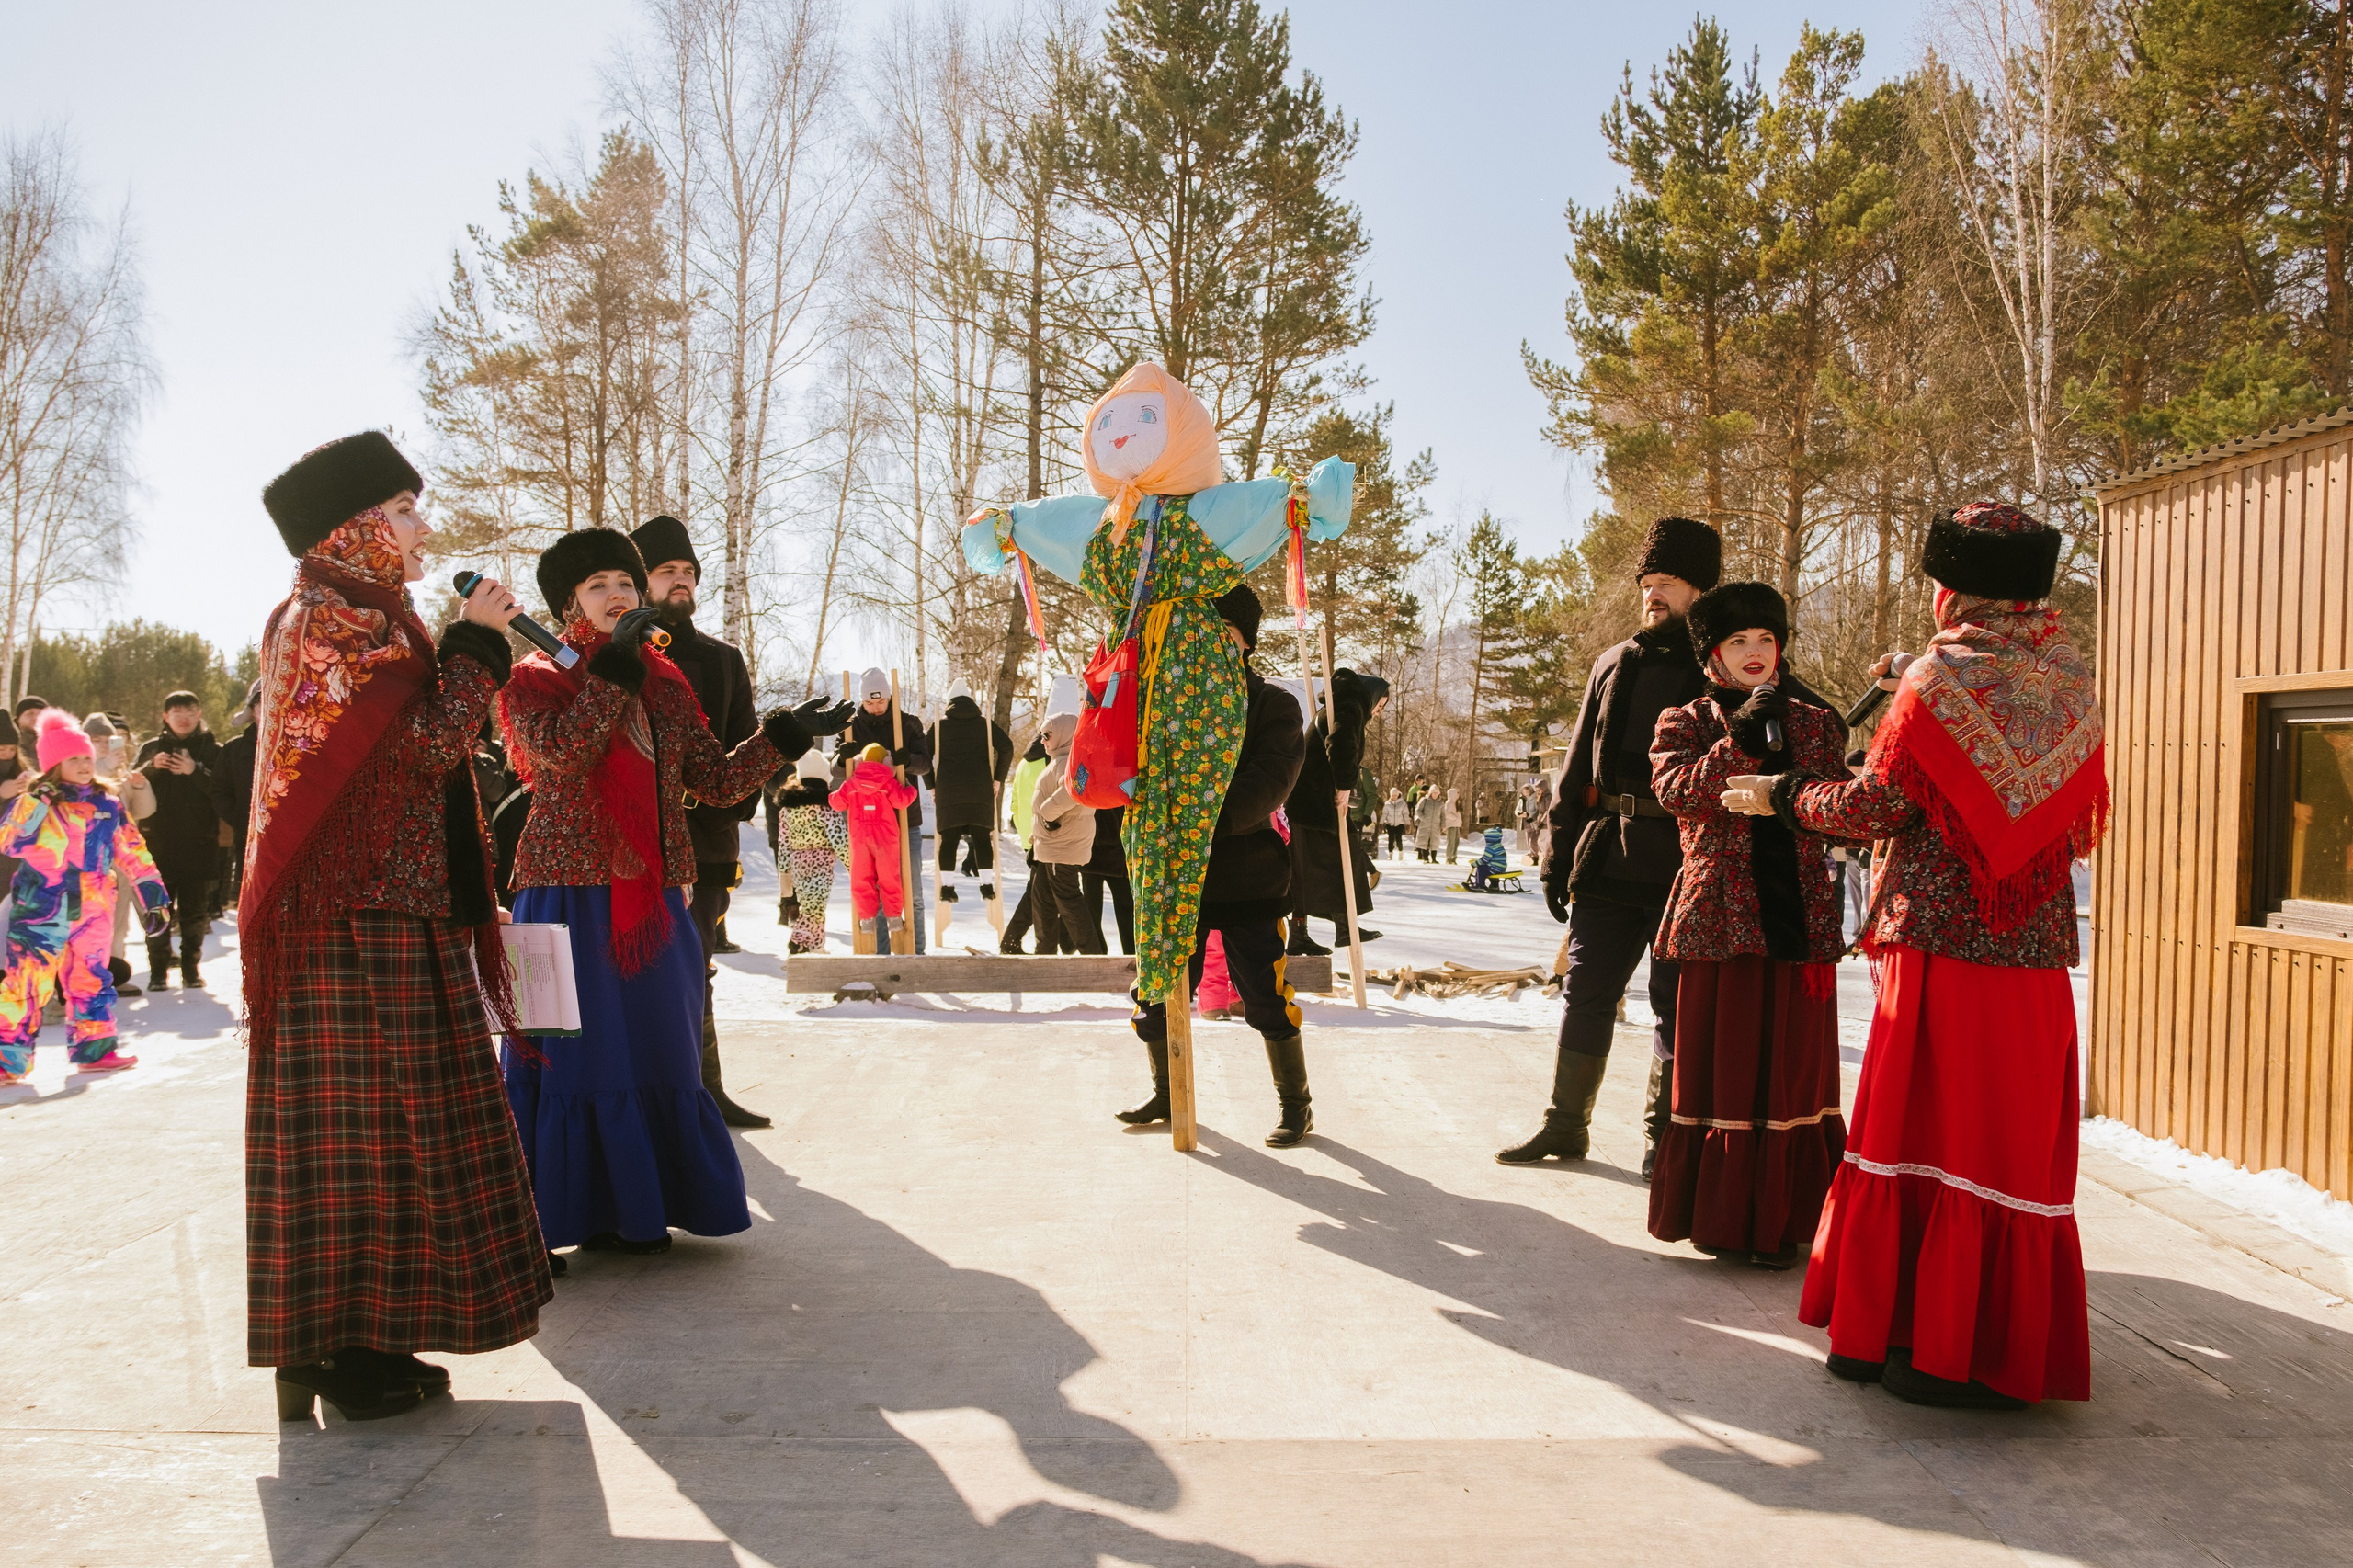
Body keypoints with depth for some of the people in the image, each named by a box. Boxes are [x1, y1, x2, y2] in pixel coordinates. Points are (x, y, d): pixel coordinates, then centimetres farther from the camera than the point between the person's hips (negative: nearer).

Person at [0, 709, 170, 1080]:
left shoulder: (108, 805, 9)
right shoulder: (34, 803, -4)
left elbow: (131, 848, 16)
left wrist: (149, 884, 13)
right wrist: (33, 811, -27)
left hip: (93, 910, 5)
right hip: (41, 910, -4)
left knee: (92, 979, 11)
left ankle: (94, 1049, 21)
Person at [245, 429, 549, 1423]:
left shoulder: (356, 618, 20)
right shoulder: (332, 620, -11)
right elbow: (428, 745, -18)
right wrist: (477, 641, -9)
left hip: (384, 914, 10)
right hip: (358, 920, -10)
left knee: (367, 1120, 11)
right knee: (356, 1120, -5)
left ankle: (358, 1340, 19)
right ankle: (337, 1348, 4)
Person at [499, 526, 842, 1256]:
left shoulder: (664, 685, 15)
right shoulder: (534, 680, 1)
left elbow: (718, 780, 12)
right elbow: (561, 751, -20)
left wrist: (783, 735, 0)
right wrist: (612, 667, -20)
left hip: (653, 901, 5)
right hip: (569, 898, -5)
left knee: (653, 1052, 9)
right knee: (570, 1053, -3)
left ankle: (623, 1210, 20)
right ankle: (547, 1220, 7)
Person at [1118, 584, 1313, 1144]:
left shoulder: (1273, 706, -1)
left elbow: (1267, 784, -15)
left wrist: (1207, 818, -28)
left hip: (1247, 874, -4)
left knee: (1266, 999, -1)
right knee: (1157, 994, 11)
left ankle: (1296, 1104, 16)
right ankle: (1167, 1093, 32)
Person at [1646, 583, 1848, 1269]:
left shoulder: (1815, 725, 14)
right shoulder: (1685, 724, 6)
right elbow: (1675, 792, -13)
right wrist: (1739, 742, -21)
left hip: (1800, 920, 3)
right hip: (1721, 921, -2)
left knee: (1793, 1069, 6)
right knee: (1721, 1067, 3)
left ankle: (1782, 1219, 17)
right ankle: (1720, 1217, 15)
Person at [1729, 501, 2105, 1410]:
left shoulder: (1940, 678, -10)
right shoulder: (2072, 678, 7)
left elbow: (1876, 802, -9)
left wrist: (1783, 796, 9)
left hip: (1940, 944, -5)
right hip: (2034, 959, 5)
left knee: (1918, 1131, 4)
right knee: (2014, 1148, 10)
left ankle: (1899, 1330, 12)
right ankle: (2005, 1347, 19)